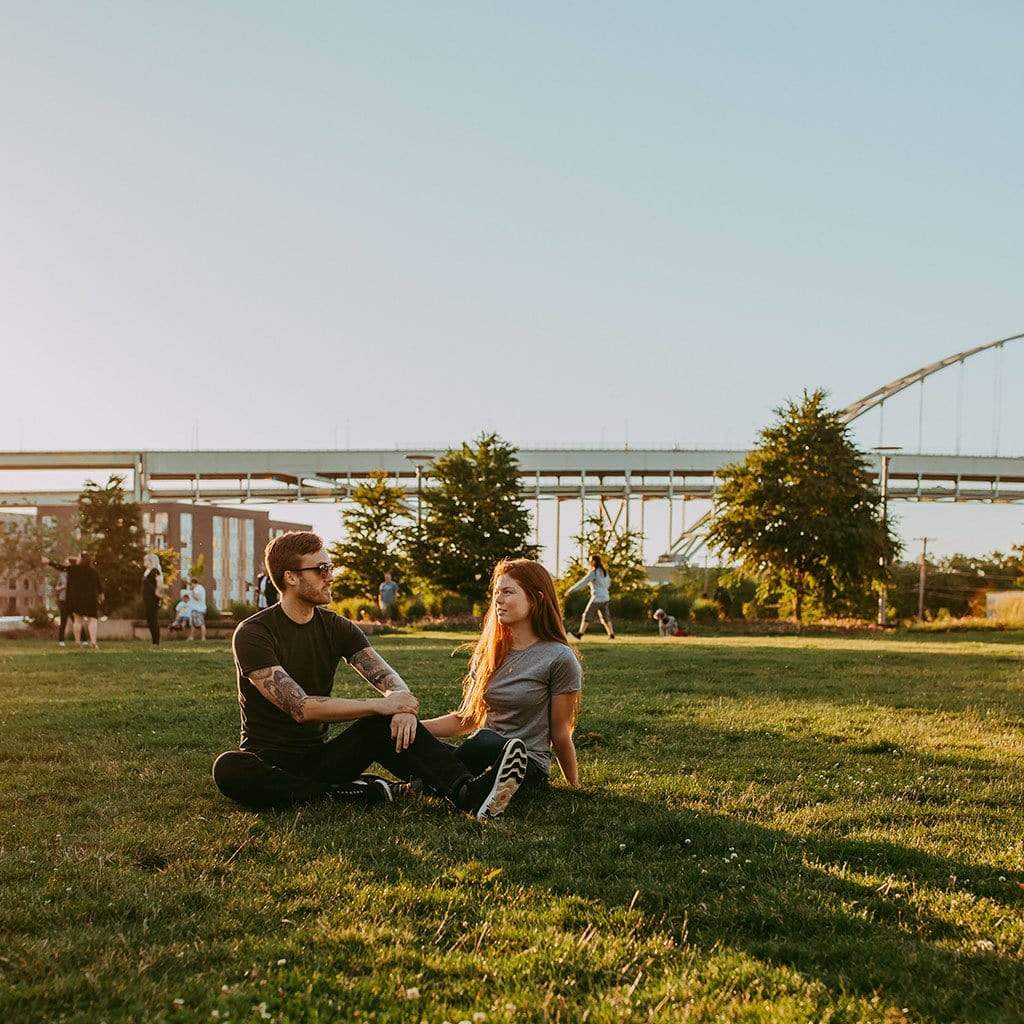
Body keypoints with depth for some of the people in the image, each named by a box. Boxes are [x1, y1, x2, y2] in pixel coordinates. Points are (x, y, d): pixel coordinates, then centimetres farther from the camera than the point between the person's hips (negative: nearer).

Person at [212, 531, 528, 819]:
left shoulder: (338, 628, 5)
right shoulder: (253, 634, -13)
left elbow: (390, 680, -7)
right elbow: (300, 708, -23)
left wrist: (403, 707, -31)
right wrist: (381, 704, -26)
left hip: (320, 757, 4)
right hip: (269, 764, -4)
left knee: (392, 721, -21)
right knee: (229, 769, -38)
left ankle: (469, 794, -42)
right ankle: (368, 793, -32)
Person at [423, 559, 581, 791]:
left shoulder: (559, 658, -8)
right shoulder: (487, 653, 11)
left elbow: (560, 735, 0)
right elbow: (467, 719, 13)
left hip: (528, 765, -3)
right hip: (484, 754, 3)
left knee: (487, 742, -37)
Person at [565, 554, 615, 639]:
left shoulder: (593, 572, -14)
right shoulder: (604, 571, 10)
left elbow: (582, 582, -16)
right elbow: (608, 583, 26)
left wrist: (570, 590, -12)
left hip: (597, 598, -7)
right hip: (605, 597, 7)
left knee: (587, 615, 2)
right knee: (605, 616, 14)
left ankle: (580, 633, 6)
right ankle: (611, 634, 10)